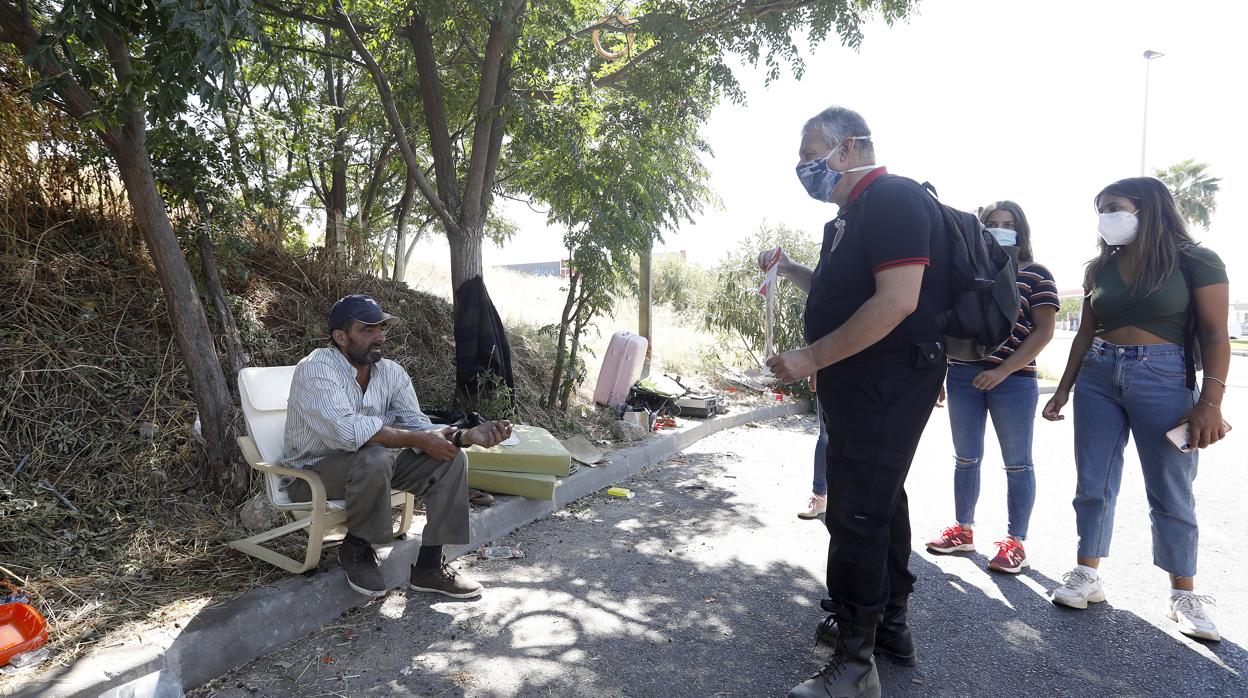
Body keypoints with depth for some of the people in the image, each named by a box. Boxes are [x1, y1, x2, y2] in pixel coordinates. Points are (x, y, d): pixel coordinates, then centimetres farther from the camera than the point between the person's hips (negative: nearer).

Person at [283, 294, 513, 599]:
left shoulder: (392, 372, -1)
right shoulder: (315, 369, -21)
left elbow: (416, 425, -9)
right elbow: (345, 430, -36)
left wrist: (467, 435, -28)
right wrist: (418, 440, -35)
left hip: (373, 464, 7)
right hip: (314, 472, -6)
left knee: (452, 458, -11)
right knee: (374, 458, -38)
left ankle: (429, 565, -5)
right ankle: (356, 549, -10)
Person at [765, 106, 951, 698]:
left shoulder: (894, 199, -15)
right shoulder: (850, 215, 17)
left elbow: (898, 300, -26)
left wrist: (813, 357, -24)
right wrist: (791, 270, 13)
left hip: (887, 382, -11)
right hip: (863, 384, 11)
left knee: (856, 513, -7)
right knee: (879, 499, 18)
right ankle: (889, 624, 33)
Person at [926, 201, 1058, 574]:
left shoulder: (1035, 275, 2)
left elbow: (1044, 330, -6)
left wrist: (1003, 371, -16)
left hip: (1013, 379, -4)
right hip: (963, 376, 4)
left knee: (1017, 463, 4)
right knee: (965, 458, 11)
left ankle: (1015, 542, 13)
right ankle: (963, 529, 23)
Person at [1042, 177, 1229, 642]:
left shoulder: (1195, 262, -3)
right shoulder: (1100, 268, 9)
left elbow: (1215, 335, -6)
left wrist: (1210, 402, -15)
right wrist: (1063, 390, 12)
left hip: (1164, 378, -4)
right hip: (1098, 376, 4)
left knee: (1171, 493, 4)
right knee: (1093, 483, 6)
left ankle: (1184, 595, 16)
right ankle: (1086, 576, 16)